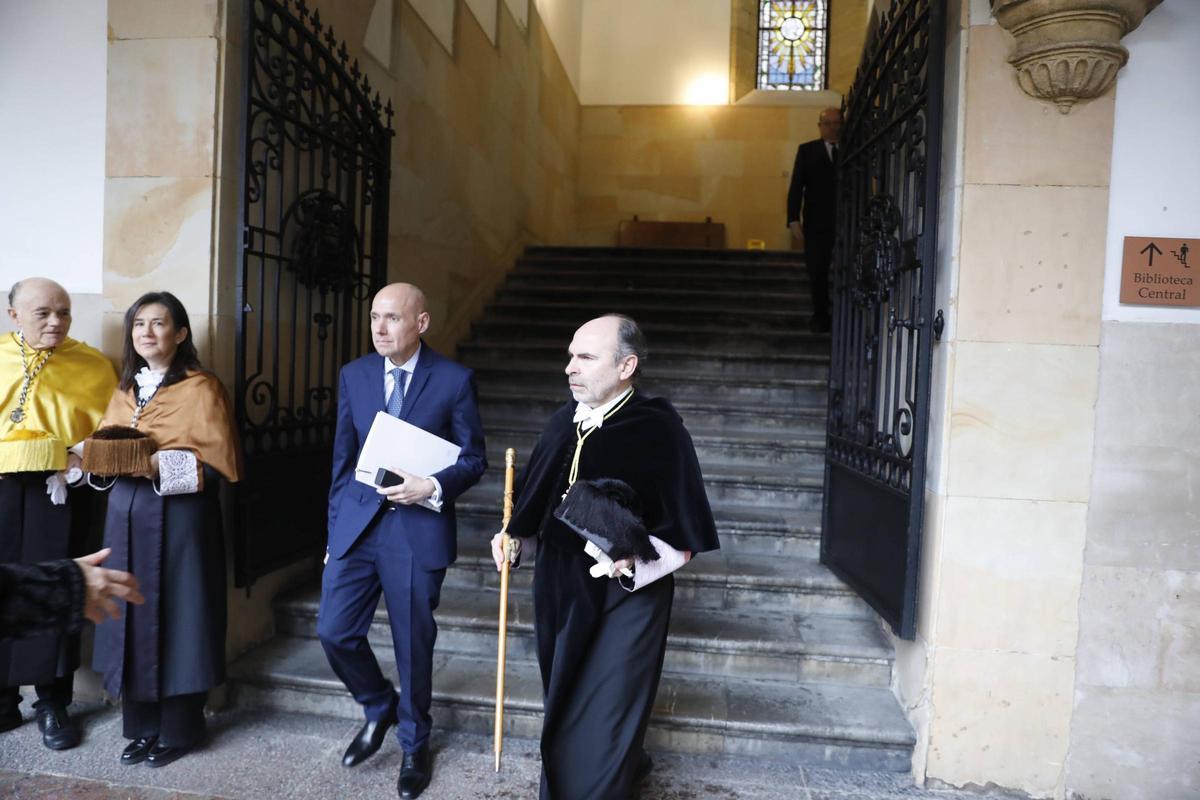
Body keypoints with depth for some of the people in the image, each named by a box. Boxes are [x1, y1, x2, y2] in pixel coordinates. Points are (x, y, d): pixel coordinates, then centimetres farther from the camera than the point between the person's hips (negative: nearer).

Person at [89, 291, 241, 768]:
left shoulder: (202, 389, -7)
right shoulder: (125, 390, 14)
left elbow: (219, 464, -11)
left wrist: (162, 466, -23)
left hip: (181, 518, -6)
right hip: (126, 515, 6)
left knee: (176, 620, 2)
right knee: (132, 620, 10)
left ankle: (179, 729, 16)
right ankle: (142, 726, 24)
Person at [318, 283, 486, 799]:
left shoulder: (454, 380, -6)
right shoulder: (354, 375, 5)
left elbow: (474, 459, -2)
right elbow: (343, 458, 10)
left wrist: (433, 487, -20)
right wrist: (335, 528, 10)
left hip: (418, 528, -3)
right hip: (357, 523, 4)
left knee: (413, 645, 8)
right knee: (334, 631, 3)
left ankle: (414, 746, 34)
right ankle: (379, 708, 35)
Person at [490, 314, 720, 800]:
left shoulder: (659, 429, -16)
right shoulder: (565, 422, 3)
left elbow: (683, 534, -13)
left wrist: (633, 562, -28)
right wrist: (516, 540, 0)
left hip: (623, 599, -6)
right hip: (559, 593, 7)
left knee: (598, 731, 3)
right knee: (565, 714, 23)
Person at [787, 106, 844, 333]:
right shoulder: (807, 150, 6)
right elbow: (796, 186, 1)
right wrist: (794, 219, -8)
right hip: (816, 223, 0)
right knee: (817, 272, 7)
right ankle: (820, 316, 20)